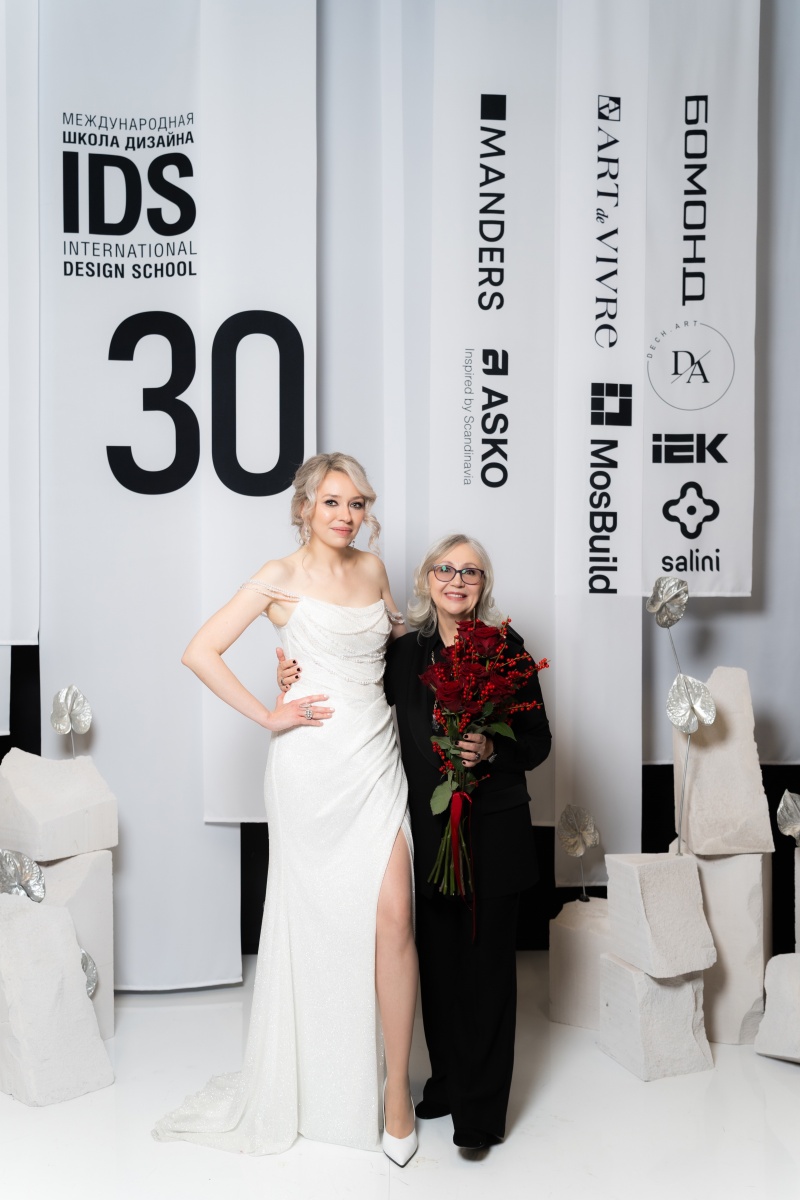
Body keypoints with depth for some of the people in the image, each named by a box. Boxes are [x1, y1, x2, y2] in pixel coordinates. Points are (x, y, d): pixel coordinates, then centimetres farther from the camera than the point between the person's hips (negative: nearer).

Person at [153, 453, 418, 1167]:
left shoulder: (373, 568, 12)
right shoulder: (281, 577, -2)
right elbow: (200, 652, -5)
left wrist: (416, 628, 7)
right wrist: (268, 716, -8)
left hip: (376, 758, 4)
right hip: (312, 762, -3)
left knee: (393, 916, -5)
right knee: (317, 919, 7)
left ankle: (396, 1094, 9)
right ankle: (310, 1084, 30)